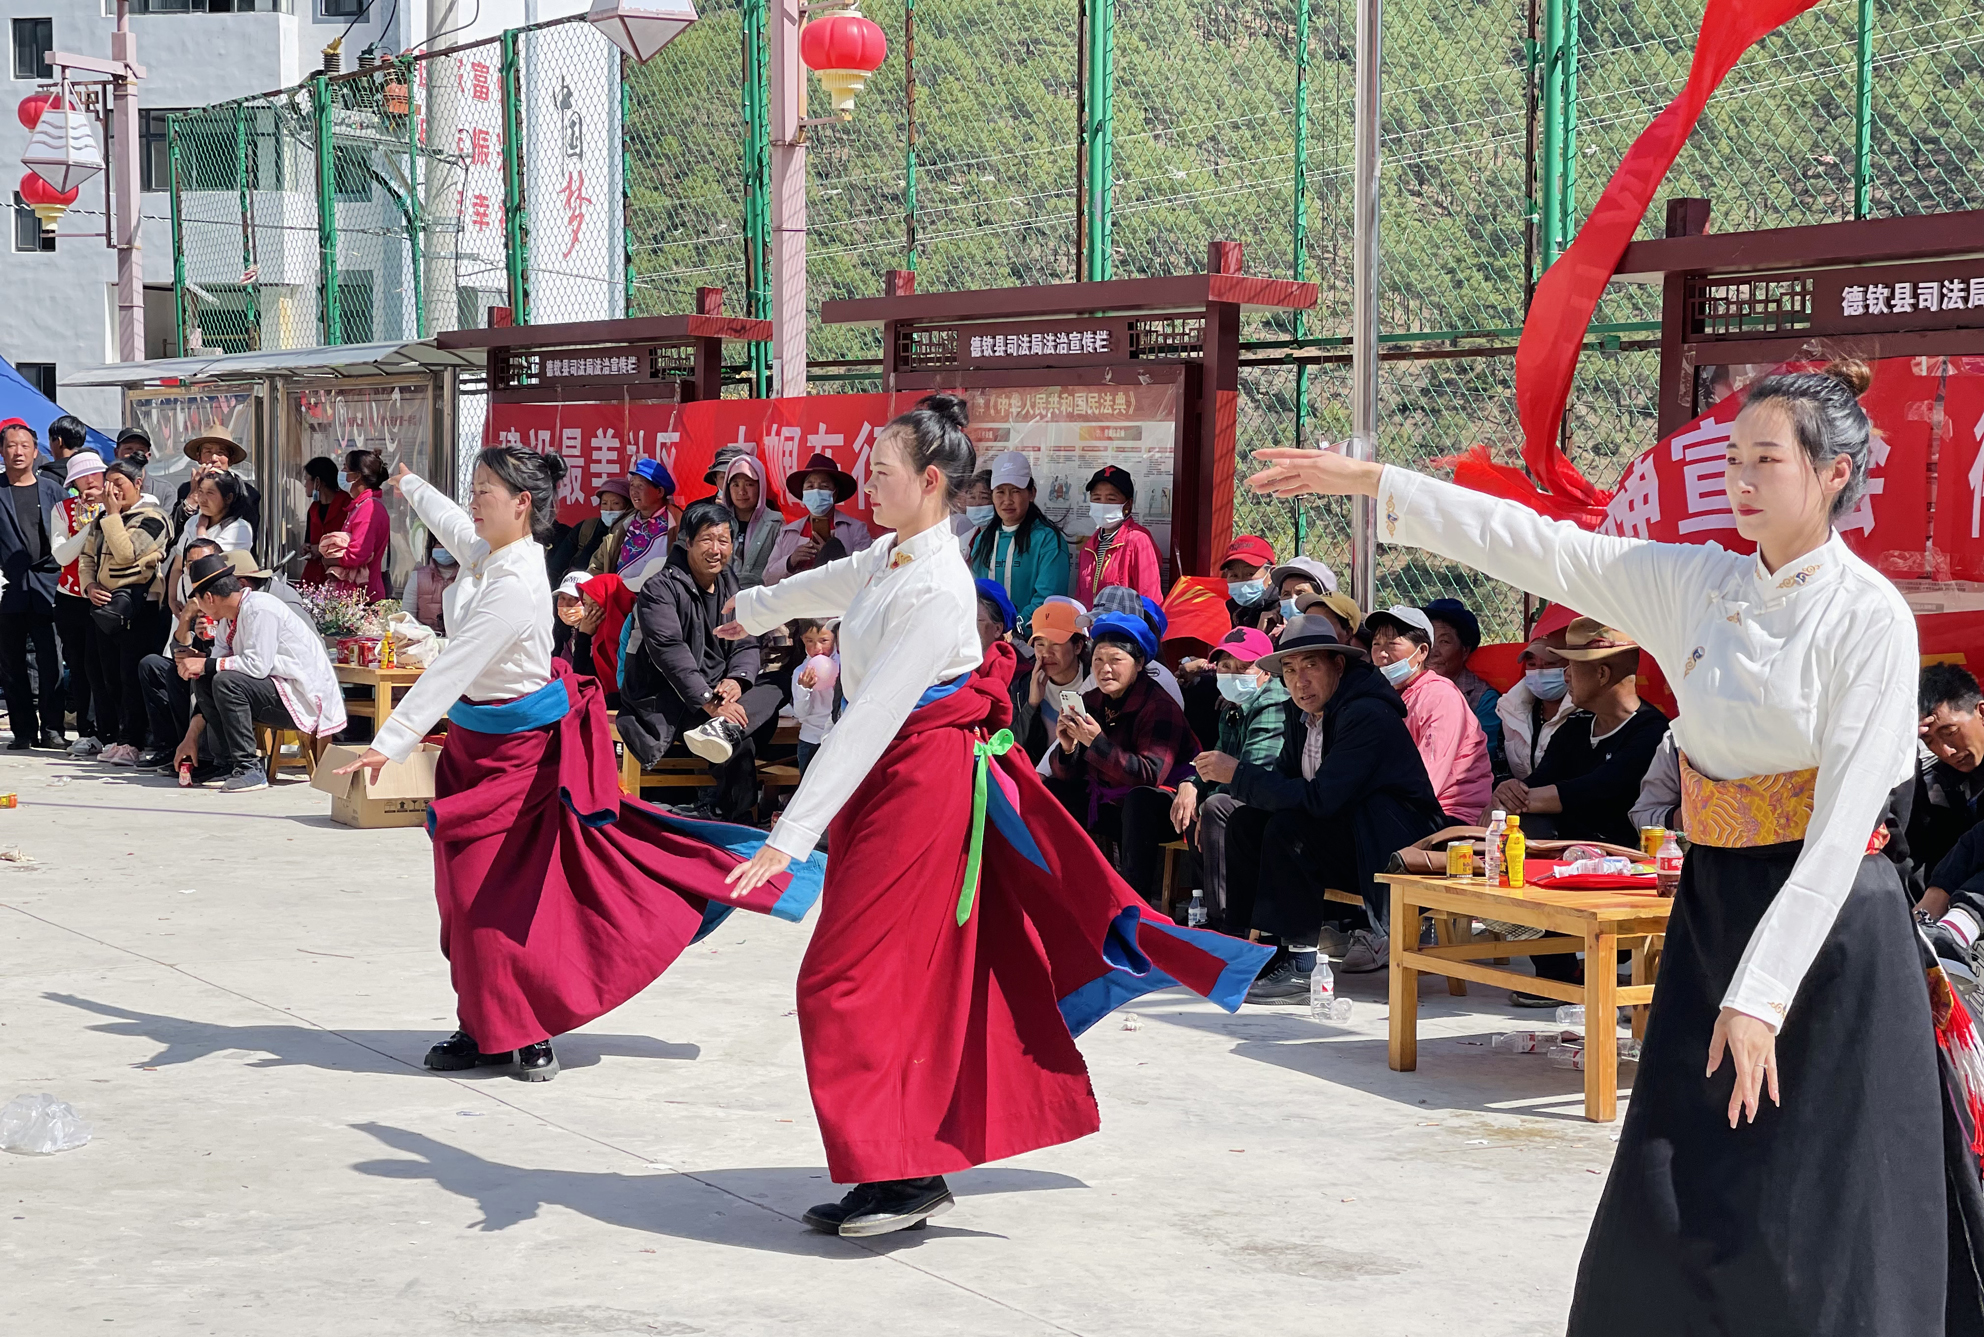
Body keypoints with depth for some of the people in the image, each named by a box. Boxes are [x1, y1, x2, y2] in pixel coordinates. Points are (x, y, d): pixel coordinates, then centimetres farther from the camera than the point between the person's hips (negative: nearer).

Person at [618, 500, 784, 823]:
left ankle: (721, 730, -44)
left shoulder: (730, 587, 13)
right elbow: (670, 651, -20)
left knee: (772, 693, -23)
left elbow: (746, 644, 9)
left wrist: (737, 679, -16)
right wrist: (709, 702, -31)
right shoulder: (660, 589, -8)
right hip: (665, 702, -6)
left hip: (717, 693, 6)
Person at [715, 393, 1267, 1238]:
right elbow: (829, 587, 31)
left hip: (921, 780, -9)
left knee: (849, 979, -8)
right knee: (916, 977, 12)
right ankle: (916, 1167, 18)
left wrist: (792, 835, -26)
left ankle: (901, 1175, -1)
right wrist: (754, 609, 51)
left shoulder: (937, 589, -21)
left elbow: (870, 721, -25)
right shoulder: (892, 556, 6)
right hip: (888, 778, 9)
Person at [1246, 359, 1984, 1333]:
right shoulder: (1695, 583, 5)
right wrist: (1370, 482, 1)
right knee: (1672, 1211, 7)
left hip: (1828, 928, -5)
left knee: (1817, 1231, -2)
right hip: (1712, 913, 5)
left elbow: (1843, 825, -16)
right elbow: (1534, 547, 6)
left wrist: (1760, 995, -20)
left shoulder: (1869, 616, -11)